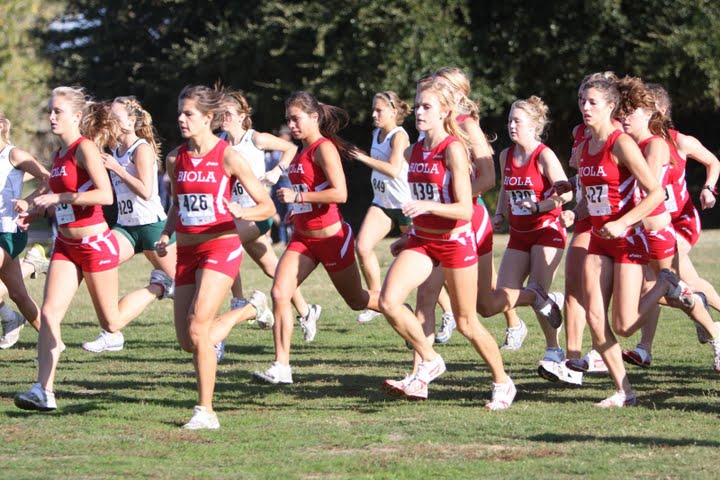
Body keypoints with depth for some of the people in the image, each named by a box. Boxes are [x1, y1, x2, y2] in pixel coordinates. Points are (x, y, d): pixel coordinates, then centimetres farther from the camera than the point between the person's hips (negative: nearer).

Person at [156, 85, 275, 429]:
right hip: (187, 251, 6)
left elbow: (267, 207, -6)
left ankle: (206, 411, -8)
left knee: (197, 329, -20)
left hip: (221, 246, -6)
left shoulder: (228, 157, -9)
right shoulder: (175, 159, 6)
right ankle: (249, 309, 35)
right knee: (187, 341, 6)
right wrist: (166, 235, 6)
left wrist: (242, 213, -27)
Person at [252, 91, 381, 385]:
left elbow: (340, 193, -27)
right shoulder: (301, 152, 8)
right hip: (303, 237, 7)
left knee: (356, 300, 11)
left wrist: (298, 197, -27)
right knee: (279, 293, -13)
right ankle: (281, 367, -12)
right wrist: (297, 211, 13)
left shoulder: (324, 148, -17)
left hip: (332, 237, -7)